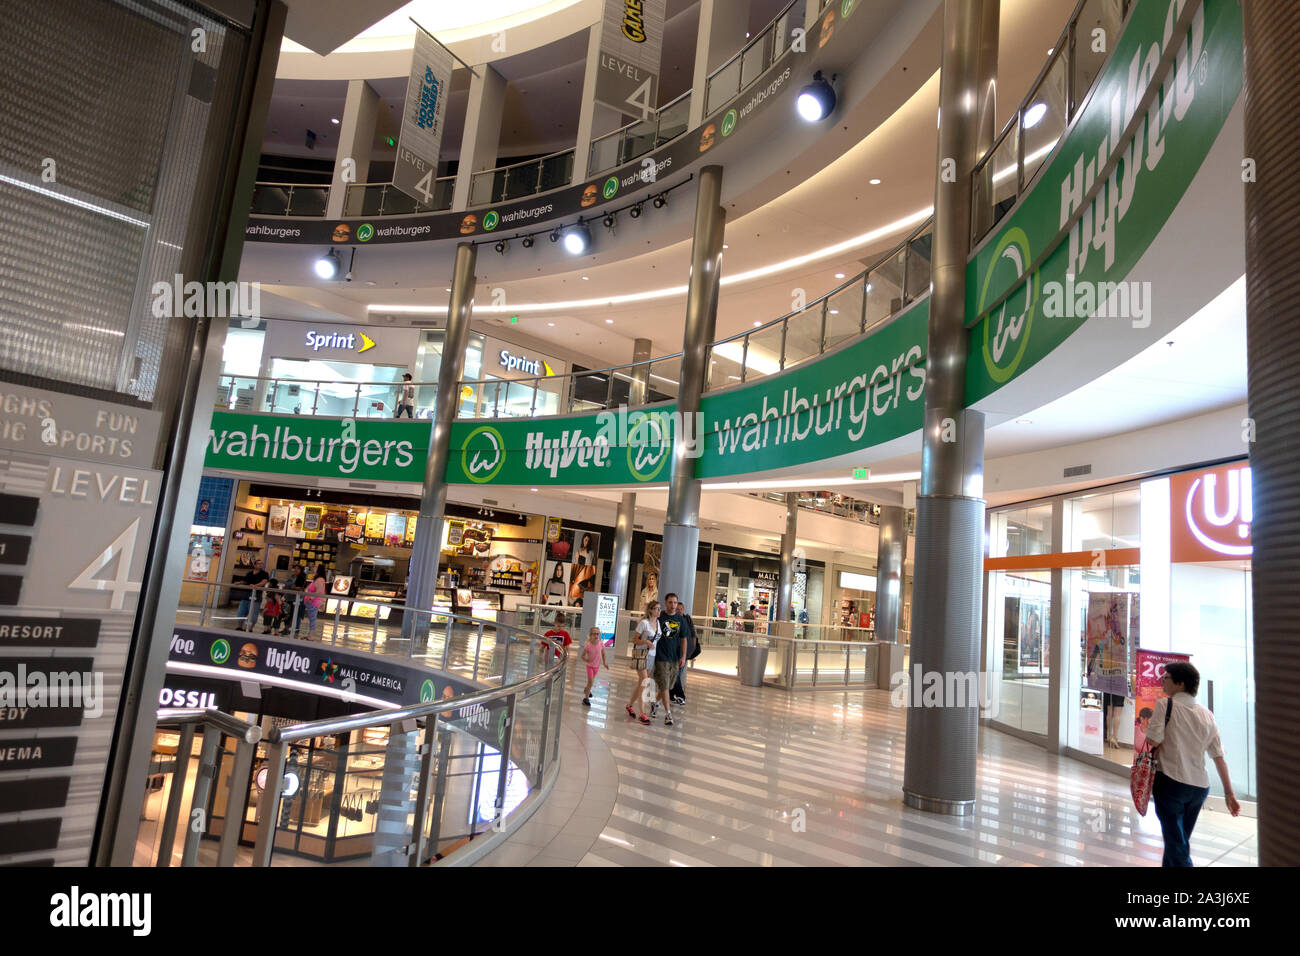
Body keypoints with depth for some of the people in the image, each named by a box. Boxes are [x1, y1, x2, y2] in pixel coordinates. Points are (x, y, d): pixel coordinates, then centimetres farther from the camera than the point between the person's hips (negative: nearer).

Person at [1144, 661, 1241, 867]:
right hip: (1200, 786, 6)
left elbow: (1153, 741, -16)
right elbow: (1219, 757, 9)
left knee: (1176, 844, -2)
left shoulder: (1165, 705, -9)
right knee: (1180, 840, 21)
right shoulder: (1207, 715, 8)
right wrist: (1229, 793, 14)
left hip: (1170, 782, -6)